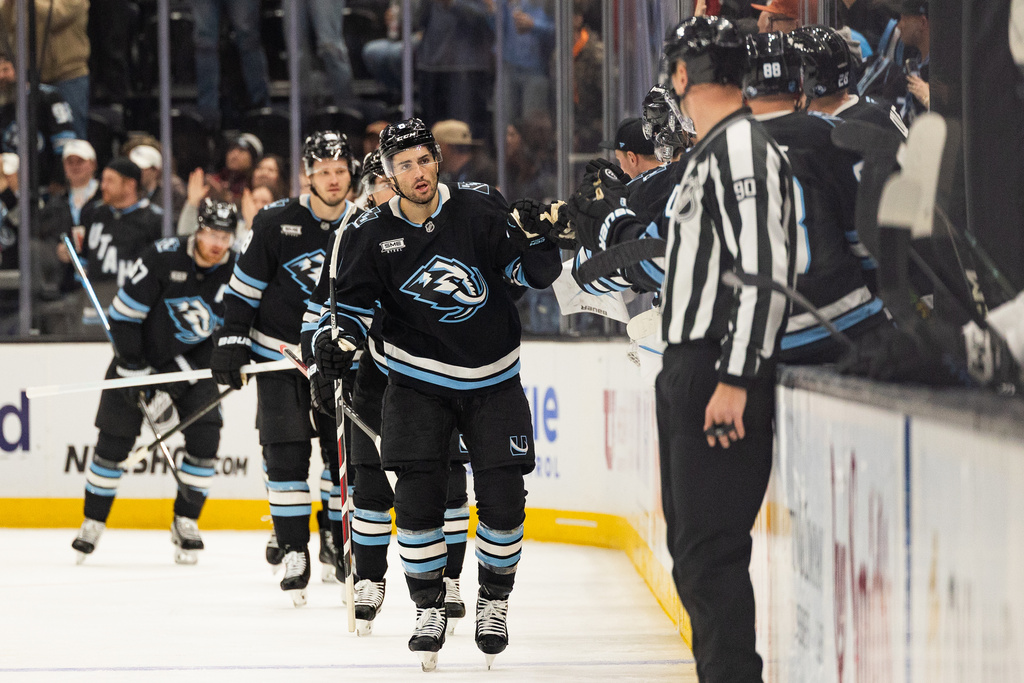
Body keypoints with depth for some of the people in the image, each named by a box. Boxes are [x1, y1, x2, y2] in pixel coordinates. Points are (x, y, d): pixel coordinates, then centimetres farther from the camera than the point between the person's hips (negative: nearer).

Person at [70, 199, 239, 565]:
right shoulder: (163, 257, -20)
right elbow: (124, 313, -15)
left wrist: (178, 379, -17)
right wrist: (135, 371, -17)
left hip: (193, 362, 2)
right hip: (140, 354, -2)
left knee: (204, 437, -14)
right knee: (114, 440, -2)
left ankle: (185, 522, 0)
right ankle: (93, 522, 12)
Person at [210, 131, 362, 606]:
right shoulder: (276, 223, -8)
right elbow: (244, 286, -4)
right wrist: (232, 343, -9)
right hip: (279, 353, -2)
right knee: (286, 454, -7)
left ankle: (337, 543, 19)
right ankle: (294, 552, -1)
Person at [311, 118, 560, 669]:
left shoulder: (479, 207, -9)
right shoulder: (371, 234, -7)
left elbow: (534, 272, -6)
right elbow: (355, 300, 0)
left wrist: (537, 239, -26)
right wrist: (336, 339, -20)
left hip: (493, 379, 0)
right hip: (419, 380, 0)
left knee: (502, 498, -2)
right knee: (417, 495, -10)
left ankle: (494, 603, 19)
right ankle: (429, 608, 6)